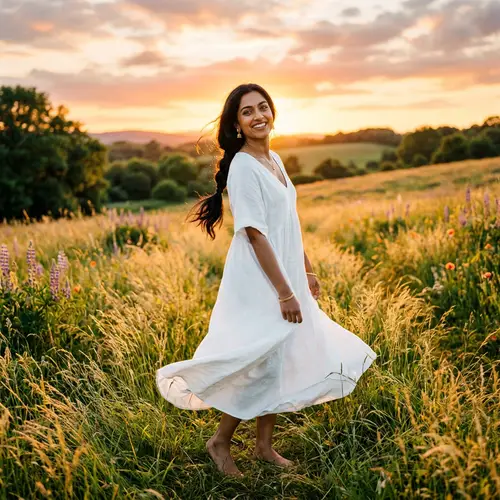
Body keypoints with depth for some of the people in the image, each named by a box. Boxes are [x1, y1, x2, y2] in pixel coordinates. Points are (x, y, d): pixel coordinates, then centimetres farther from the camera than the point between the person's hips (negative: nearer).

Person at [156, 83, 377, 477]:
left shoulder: (274, 159, 9)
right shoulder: (243, 166, -17)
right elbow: (255, 234, -21)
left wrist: (308, 271, 18)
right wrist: (285, 292, -21)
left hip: (285, 274, 9)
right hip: (260, 281, -9)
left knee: (281, 360, 14)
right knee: (263, 363, -1)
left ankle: (265, 445, 29)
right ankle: (220, 442, 19)